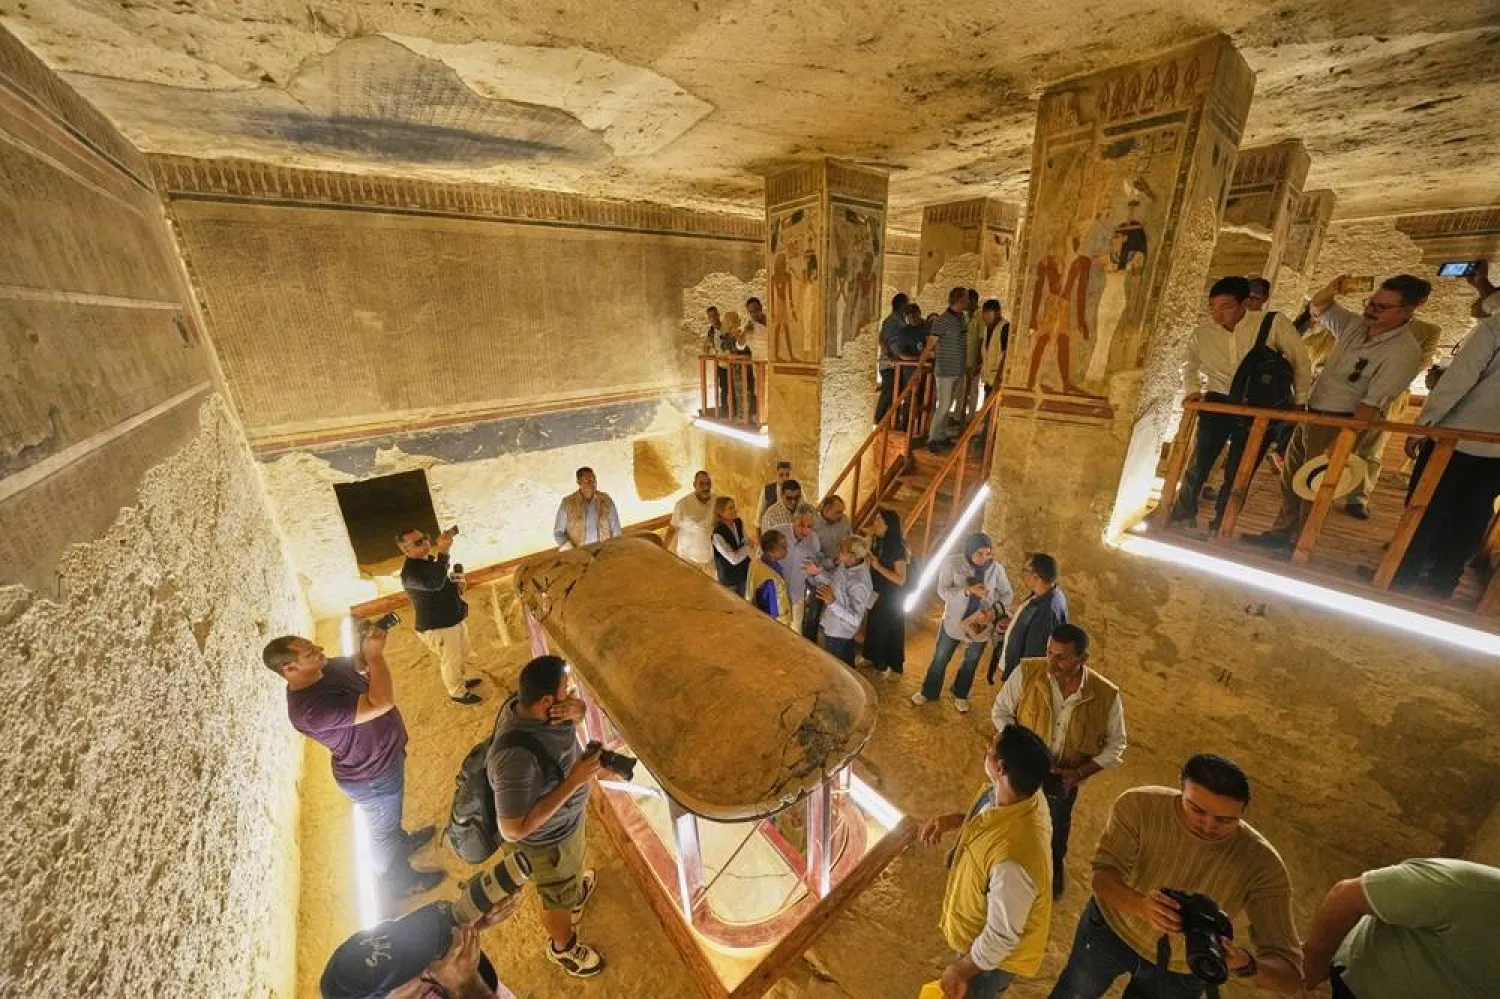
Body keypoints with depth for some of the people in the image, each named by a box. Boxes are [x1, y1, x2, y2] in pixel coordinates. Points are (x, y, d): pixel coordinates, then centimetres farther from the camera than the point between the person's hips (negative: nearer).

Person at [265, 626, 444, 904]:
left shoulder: (326, 668, -13)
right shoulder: (310, 708, -39)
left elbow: (360, 662, 6)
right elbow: (381, 703, -46)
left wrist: (368, 646, -17)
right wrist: (375, 654, -38)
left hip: (386, 754, 7)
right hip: (372, 776, -7)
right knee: (383, 832, 21)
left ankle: (402, 841, 62)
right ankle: (398, 883, 46)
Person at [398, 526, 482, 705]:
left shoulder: (431, 561, 5)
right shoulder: (410, 572, -26)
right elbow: (435, 583, -46)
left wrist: (457, 585, -4)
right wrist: (442, 552, -48)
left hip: (455, 619, 9)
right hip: (437, 627, -9)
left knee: (462, 655, 26)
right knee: (450, 662, 11)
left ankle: (461, 680, 49)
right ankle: (457, 692, 33)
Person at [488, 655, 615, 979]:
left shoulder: (525, 703, -22)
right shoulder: (516, 757, -44)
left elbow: (575, 707, -2)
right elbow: (513, 830, -35)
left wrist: (577, 710, -27)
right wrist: (574, 782, -38)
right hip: (549, 839, -6)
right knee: (558, 896, 26)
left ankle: (576, 888, 69)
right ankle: (563, 947, 56)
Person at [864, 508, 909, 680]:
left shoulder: (897, 547, -26)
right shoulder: (879, 541, -4)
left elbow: (901, 580, -27)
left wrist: (878, 567, -30)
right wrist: (870, 538, -8)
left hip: (892, 597, -7)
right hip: (878, 592, 7)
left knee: (891, 629, 9)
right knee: (874, 625, 20)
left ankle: (896, 667, 29)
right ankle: (875, 659, 41)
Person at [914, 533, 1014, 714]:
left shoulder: (996, 568, -13)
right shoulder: (953, 562, -18)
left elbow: (1007, 594, -3)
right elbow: (942, 591, -21)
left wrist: (994, 610, -20)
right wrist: (968, 591, -35)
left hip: (981, 624, 2)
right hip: (954, 621, -2)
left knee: (971, 662, 22)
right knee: (940, 659, 15)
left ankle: (960, 695, 46)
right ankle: (929, 692, 38)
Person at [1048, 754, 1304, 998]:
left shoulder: (1264, 866, -29)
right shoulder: (1138, 806, -31)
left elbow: (1291, 977, -25)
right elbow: (1103, 875, -30)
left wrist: (1246, 965, -47)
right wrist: (1140, 905, -51)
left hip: (1180, 971, 1)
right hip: (1111, 927, 0)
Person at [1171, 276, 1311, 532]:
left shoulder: (1273, 323, -11)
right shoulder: (1203, 332, -5)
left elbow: (1300, 362, 0)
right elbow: (1190, 365, 15)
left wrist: (1301, 403, 2)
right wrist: (1192, 390, -1)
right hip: (1218, 402, 1)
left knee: (1237, 475, 6)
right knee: (1198, 465, -3)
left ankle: (1219, 528, 21)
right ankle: (1181, 519, 15)